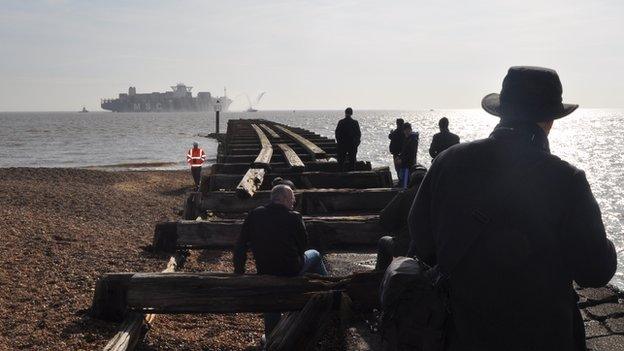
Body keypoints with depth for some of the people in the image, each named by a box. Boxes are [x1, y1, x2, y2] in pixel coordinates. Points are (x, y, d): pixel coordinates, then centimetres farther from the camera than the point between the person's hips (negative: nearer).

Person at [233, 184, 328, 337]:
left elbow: (240, 245, 2)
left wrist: (239, 271, 9)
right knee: (315, 255, 25)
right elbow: (303, 244, 0)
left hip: (264, 273, 3)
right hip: (291, 270, -3)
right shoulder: (294, 218, -10)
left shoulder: (254, 215, 0)